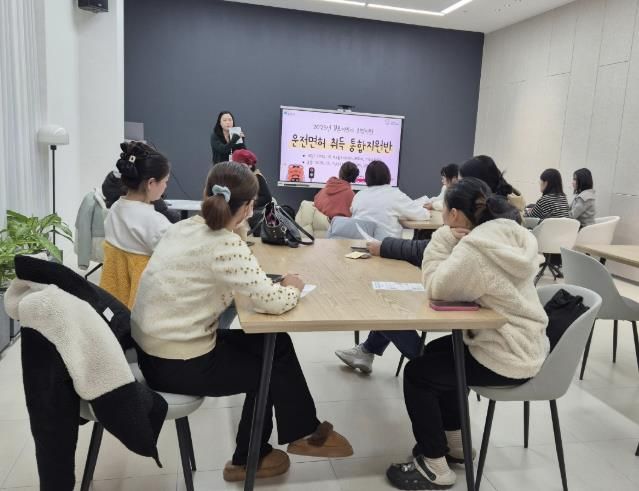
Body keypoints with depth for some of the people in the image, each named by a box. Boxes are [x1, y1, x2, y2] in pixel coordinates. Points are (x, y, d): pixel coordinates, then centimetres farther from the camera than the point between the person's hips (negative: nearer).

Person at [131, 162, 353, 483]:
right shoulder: (226, 245, -23)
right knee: (273, 365, 14)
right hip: (178, 364, -8)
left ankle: (301, 430, 29)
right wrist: (293, 288, -4)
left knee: (274, 344, 14)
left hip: (154, 348, 8)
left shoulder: (184, 227, 2)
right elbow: (273, 302, -25)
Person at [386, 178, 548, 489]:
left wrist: (443, 240, -13)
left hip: (508, 358, -10)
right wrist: (451, 242, -1)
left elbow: (436, 289, -17)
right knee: (436, 353, 23)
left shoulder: (476, 247, -25)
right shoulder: (509, 234, 4)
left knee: (417, 374, -1)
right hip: (527, 346, 10)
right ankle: (454, 443, 34)